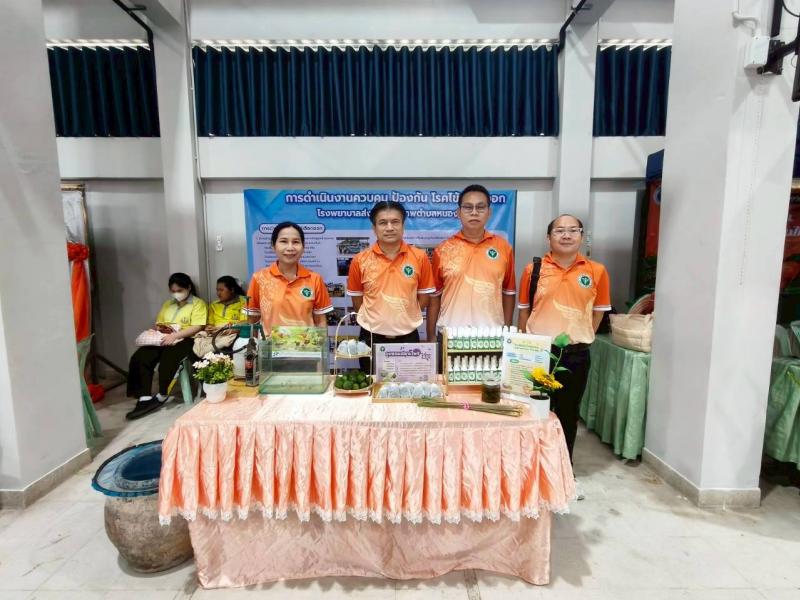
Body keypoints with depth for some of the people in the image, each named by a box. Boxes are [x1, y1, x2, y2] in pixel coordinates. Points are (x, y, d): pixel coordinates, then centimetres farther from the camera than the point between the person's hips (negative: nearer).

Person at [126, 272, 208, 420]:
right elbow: (158, 323, 26)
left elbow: (197, 327, -10)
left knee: (168, 358, -36)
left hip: (185, 340, -6)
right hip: (163, 339, 6)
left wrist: (175, 335, -20)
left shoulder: (198, 304, 3)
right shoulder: (167, 304, 26)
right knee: (139, 358, -22)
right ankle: (144, 398, -26)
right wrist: (161, 328, 1)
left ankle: (162, 395, -14)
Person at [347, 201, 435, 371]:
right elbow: (356, 300, 4)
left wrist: (405, 319, 2)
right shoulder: (360, 260, -7)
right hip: (372, 337, 0)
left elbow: (424, 296, 2)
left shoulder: (420, 257, -7)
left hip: (408, 336, 0)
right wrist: (373, 321, 4)